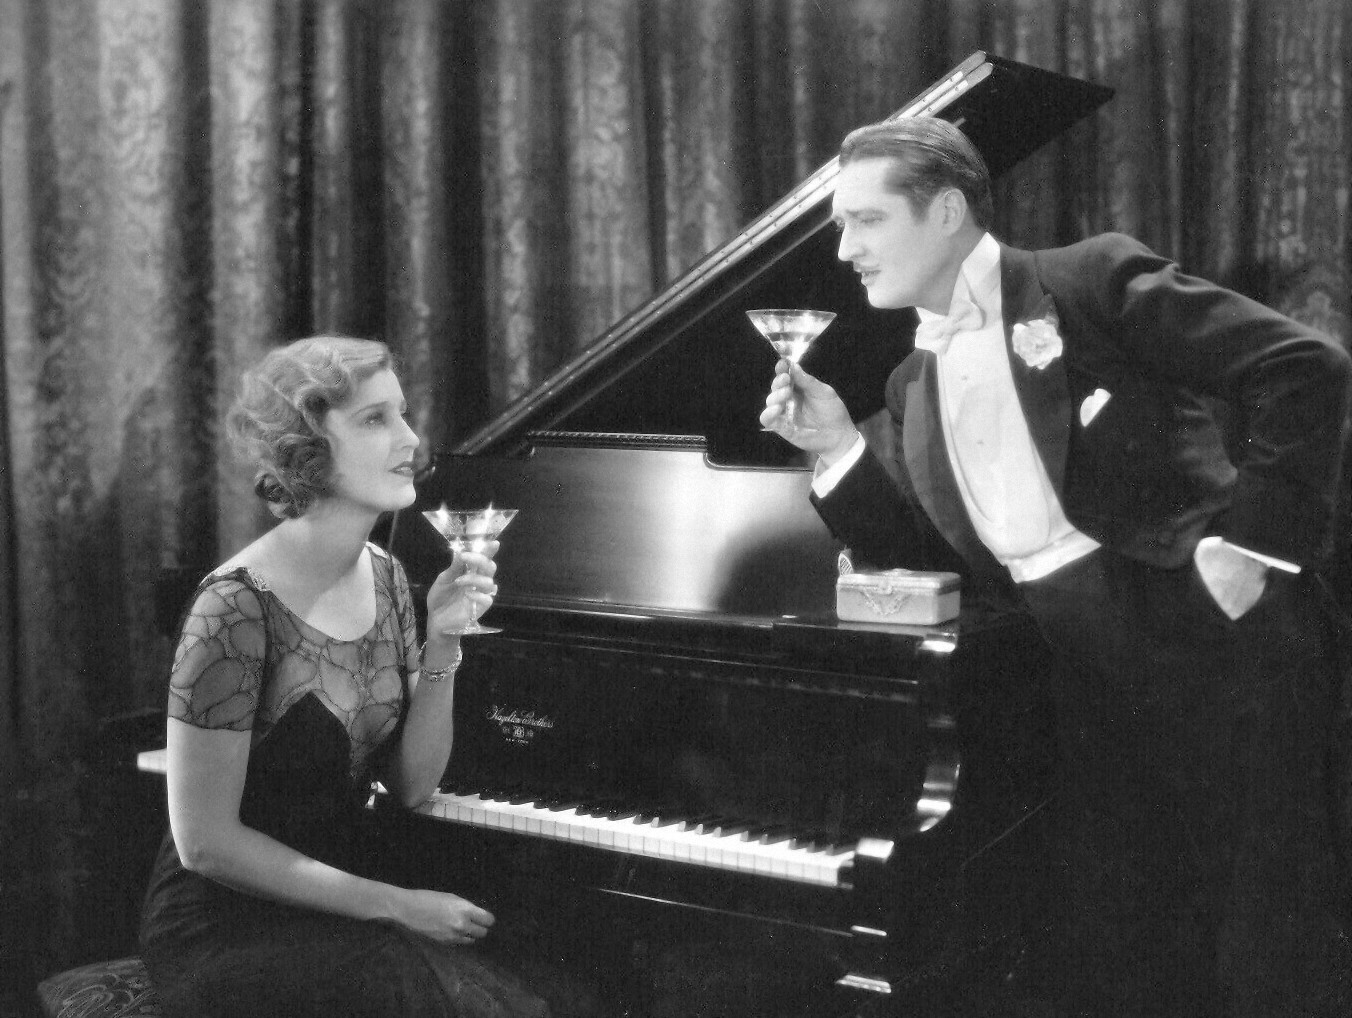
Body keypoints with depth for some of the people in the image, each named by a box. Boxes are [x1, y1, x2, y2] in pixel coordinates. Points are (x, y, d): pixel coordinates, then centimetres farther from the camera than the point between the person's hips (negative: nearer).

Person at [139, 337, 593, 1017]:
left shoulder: (384, 578, 4)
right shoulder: (237, 607, -18)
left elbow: (412, 787, 3)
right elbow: (205, 843, -17)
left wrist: (444, 640, -10)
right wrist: (393, 904, -17)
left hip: (339, 902, 6)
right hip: (229, 927, -6)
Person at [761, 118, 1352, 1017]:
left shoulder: (1088, 282, -4)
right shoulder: (915, 386, 16)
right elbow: (915, 552, 13)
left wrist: (1248, 540, -16)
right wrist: (839, 450, 1)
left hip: (1213, 632, -6)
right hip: (1077, 678, 6)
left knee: (1269, 944, -1)